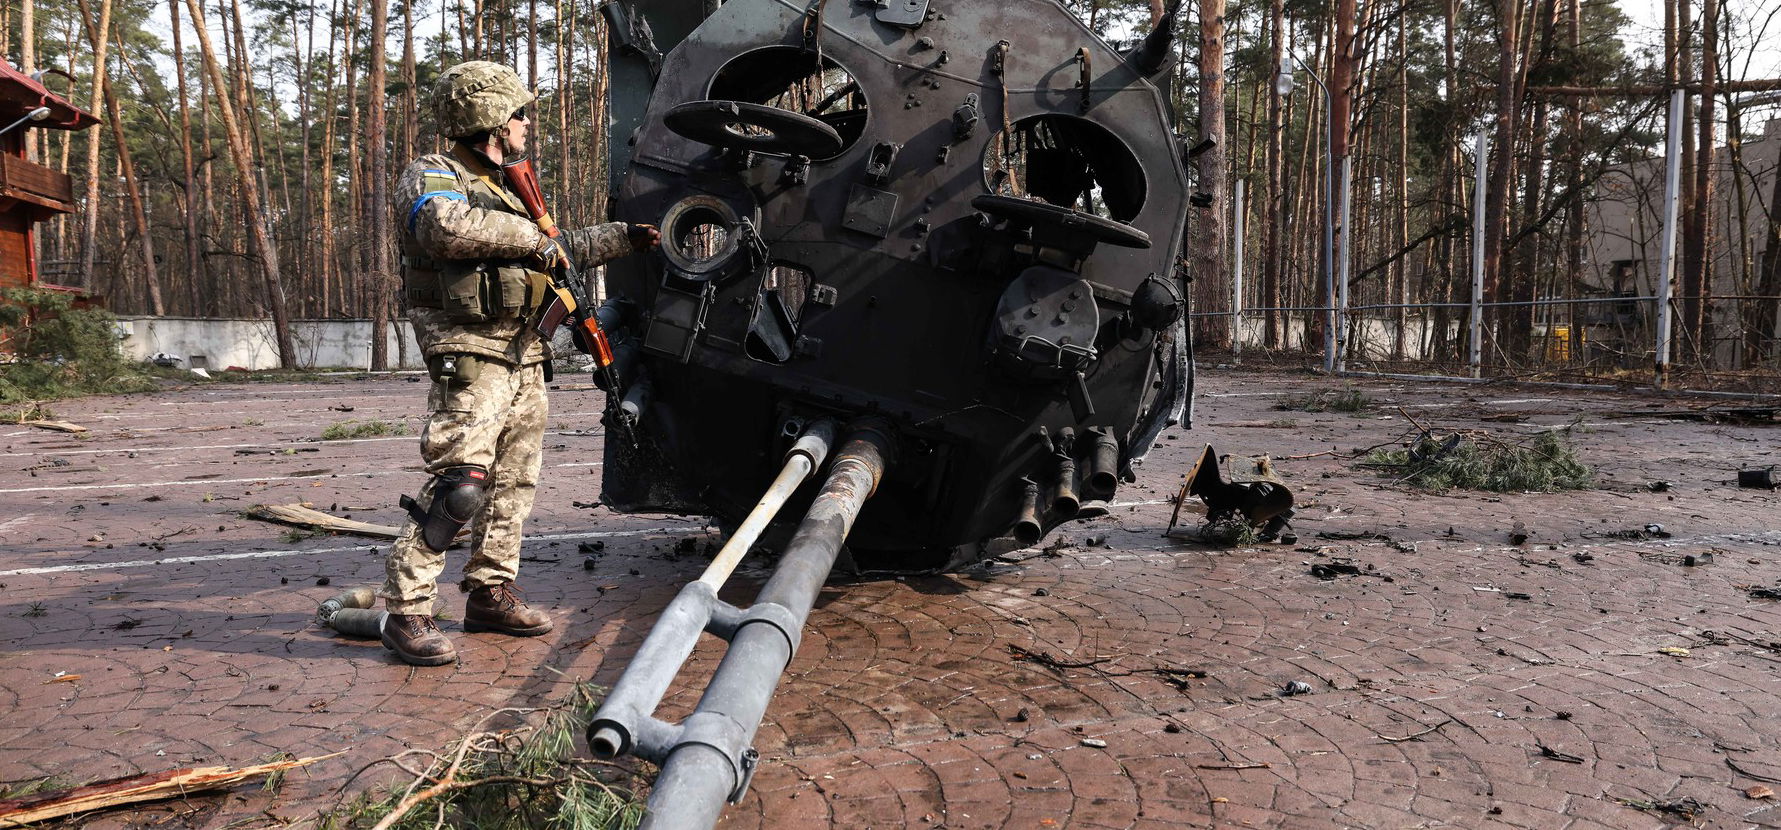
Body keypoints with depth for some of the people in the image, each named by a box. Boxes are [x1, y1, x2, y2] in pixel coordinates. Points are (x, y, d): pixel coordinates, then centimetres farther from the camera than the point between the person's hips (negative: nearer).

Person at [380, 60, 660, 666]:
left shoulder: (504, 189, 22)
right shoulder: (432, 176, -5)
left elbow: (559, 250, 35)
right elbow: (447, 226, -30)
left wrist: (624, 237, 35)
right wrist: (529, 237, -19)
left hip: (524, 359, 9)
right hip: (471, 359, -9)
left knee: (513, 483, 12)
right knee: (459, 485, -15)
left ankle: (492, 594, 23)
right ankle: (405, 612, -9)